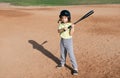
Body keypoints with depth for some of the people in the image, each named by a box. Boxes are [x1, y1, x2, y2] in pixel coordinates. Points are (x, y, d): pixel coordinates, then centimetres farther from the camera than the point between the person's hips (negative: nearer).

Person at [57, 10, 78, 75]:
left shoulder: (70, 25, -14)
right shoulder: (61, 24, 0)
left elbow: (71, 34, -20)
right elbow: (59, 31, -14)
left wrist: (72, 28, -33)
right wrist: (63, 29, -30)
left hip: (68, 41, -5)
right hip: (62, 40, 5)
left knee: (71, 55, -6)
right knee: (62, 53, 21)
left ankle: (75, 68, 2)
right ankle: (62, 63, 43)